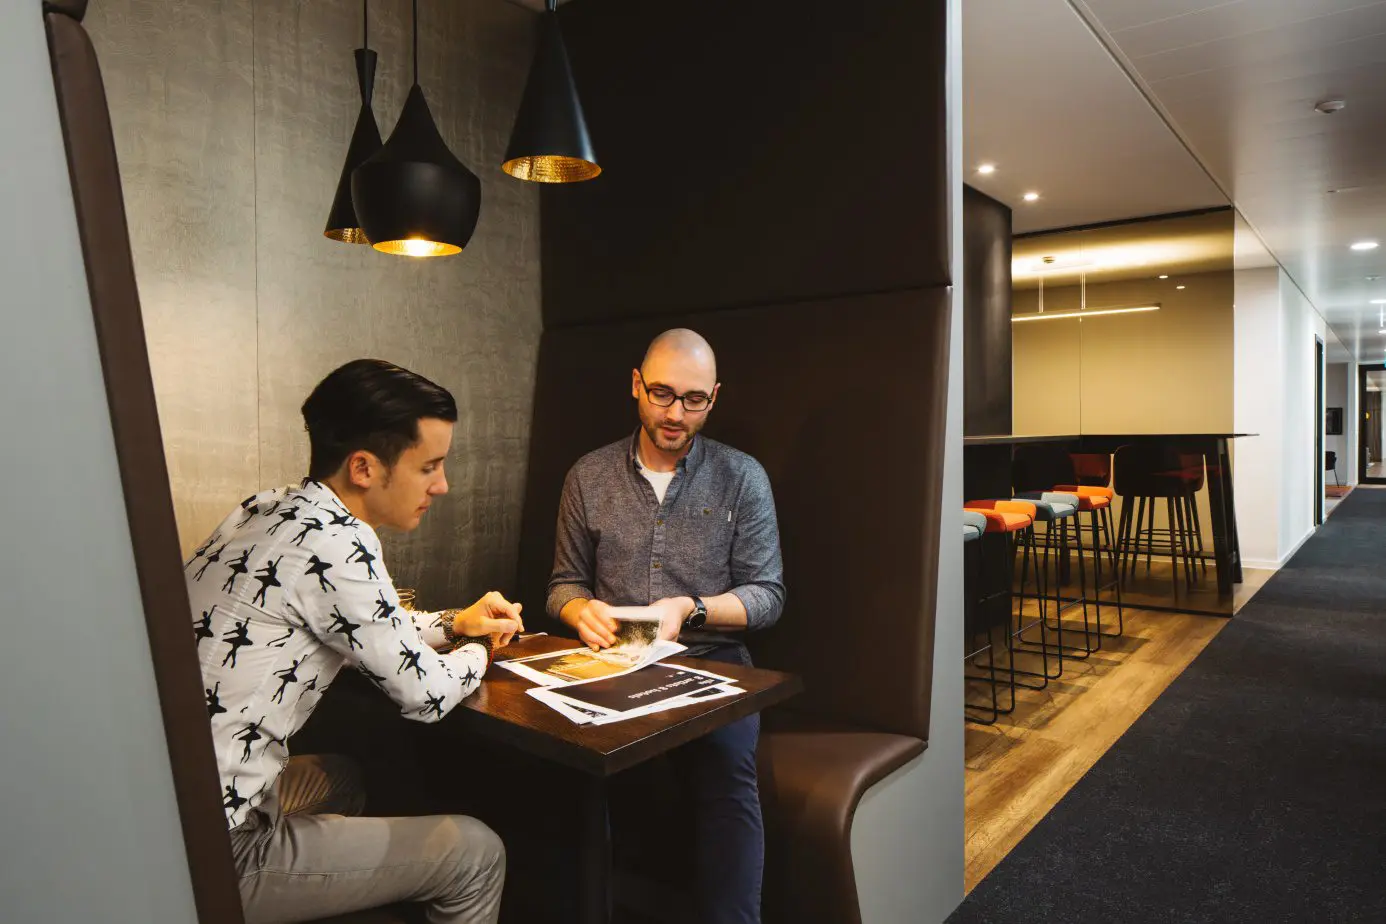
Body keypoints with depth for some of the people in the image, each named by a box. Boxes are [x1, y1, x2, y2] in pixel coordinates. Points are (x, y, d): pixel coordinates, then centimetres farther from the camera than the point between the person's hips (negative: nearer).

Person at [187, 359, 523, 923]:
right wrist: (479, 651, 6)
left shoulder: (273, 510, 3)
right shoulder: (333, 543, -24)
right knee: (475, 853, 1)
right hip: (214, 854, -9)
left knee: (339, 777, 34)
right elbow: (425, 697, -14)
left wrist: (452, 624, 12)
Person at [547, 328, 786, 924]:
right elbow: (563, 583, 15)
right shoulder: (588, 477, 9)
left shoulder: (742, 478, 4)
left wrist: (690, 610, -15)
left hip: (710, 661, -1)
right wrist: (581, 610, -10)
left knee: (726, 771, -32)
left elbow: (767, 594, 3)